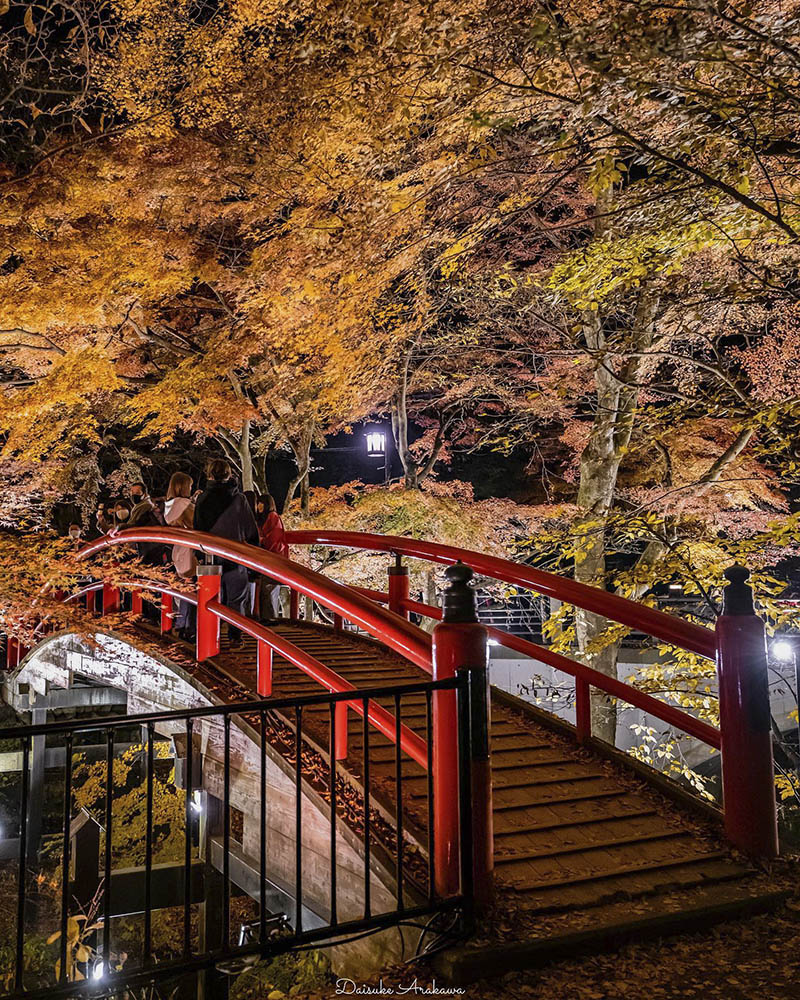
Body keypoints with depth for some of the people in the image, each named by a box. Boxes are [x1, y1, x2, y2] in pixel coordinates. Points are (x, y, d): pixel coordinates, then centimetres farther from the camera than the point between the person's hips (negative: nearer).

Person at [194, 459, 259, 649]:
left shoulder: (202, 499, -2)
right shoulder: (239, 498, -6)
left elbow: (198, 529, 3)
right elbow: (251, 529, -3)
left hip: (211, 556, 2)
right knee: (236, 598, 7)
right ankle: (235, 637, 6)